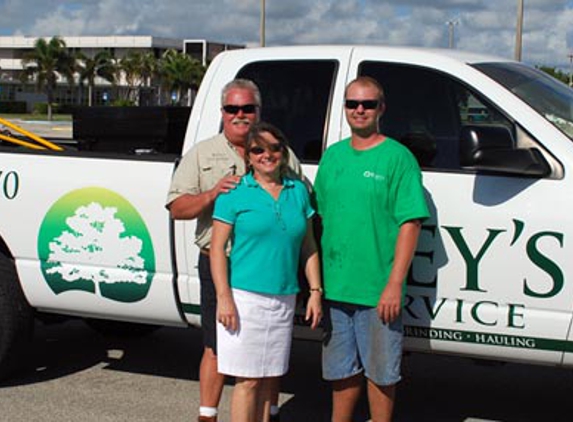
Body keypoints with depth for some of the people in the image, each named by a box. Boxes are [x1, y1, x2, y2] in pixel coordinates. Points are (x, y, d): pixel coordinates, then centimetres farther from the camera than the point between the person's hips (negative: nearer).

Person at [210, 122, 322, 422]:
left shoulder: (298, 191, 11)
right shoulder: (235, 193, -3)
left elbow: (308, 247, 14)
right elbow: (217, 248, -6)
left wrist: (315, 291, 6)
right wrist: (224, 298, -14)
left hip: (284, 299, 4)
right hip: (244, 297, -4)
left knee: (267, 379, 11)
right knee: (247, 380, -2)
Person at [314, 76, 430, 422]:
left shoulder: (398, 157, -6)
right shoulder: (332, 156, 10)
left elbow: (410, 224, -10)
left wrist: (395, 284, -17)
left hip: (378, 291, -5)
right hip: (335, 286, 5)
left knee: (379, 373, 7)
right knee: (343, 370, 17)